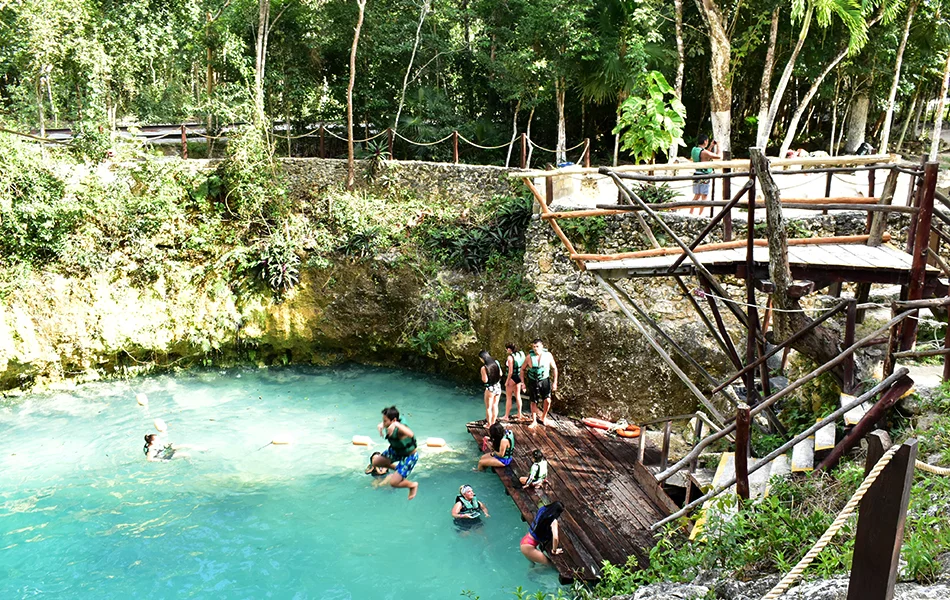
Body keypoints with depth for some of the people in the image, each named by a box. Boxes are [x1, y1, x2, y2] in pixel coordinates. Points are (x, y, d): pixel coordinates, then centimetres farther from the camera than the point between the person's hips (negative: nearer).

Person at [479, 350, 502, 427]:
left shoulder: (484, 368, -21)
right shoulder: (496, 363, -3)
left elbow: (485, 380, -18)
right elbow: (500, 374, 8)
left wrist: (482, 376, 0)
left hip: (490, 389, -6)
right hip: (498, 387, 6)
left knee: (488, 408, 11)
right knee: (495, 406, 18)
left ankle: (489, 424, 20)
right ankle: (493, 423, 29)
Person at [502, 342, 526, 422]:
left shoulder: (510, 357, -20)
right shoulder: (520, 354, 3)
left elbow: (510, 371, -20)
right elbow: (522, 368, 9)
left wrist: (507, 381, -12)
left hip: (512, 378, -7)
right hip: (519, 378, 8)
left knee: (508, 397, 5)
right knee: (518, 396, 16)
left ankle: (506, 416, 13)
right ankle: (519, 415, 24)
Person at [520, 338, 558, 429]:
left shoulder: (548, 355, -12)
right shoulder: (529, 357, -12)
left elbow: (554, 368, -2)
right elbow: (522, 369, 0)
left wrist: (555, 382, -5)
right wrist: (522, 383, -3)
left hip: (545, 380, 0)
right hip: (533, 382, 0)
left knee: (547, 400, -10)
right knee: (533, 402, 7)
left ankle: (544, 417, 16)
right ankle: (534, 421, 24)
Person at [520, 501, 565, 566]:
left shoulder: (542, 509, 0)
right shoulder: (553, 521, -21)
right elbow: (555, 537, -34)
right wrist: (554, 551, -16)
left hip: (525, 540, 8)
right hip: (528, 547, -8)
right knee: (549, 564, 3)